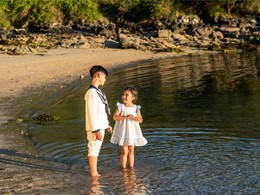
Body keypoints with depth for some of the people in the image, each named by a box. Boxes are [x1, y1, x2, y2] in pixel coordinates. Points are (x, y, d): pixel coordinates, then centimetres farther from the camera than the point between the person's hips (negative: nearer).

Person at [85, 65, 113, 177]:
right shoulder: (91, 92, -18)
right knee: (93, 149, -3)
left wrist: (107, 124, 22)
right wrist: (96, 130, -23)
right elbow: (92, 113, -21)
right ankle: (93, 173, 2)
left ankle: (95, 173, 21)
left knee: (96, 149, 14)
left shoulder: (97, 91, 13)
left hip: (100, 126, 10)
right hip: (95, 128, -10)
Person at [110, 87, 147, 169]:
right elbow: (115, 117, -17)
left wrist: (134, 118, -20)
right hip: (123, 132, -3)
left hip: (132, 132, 3)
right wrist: (125, 117, -27)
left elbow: (140, 119, 0)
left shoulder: (136, 108, 0)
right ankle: (123, 168, 7)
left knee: (131, 151, 10)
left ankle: (131, 168, 19)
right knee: (124, 151, -2)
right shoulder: (120, 107, -7)